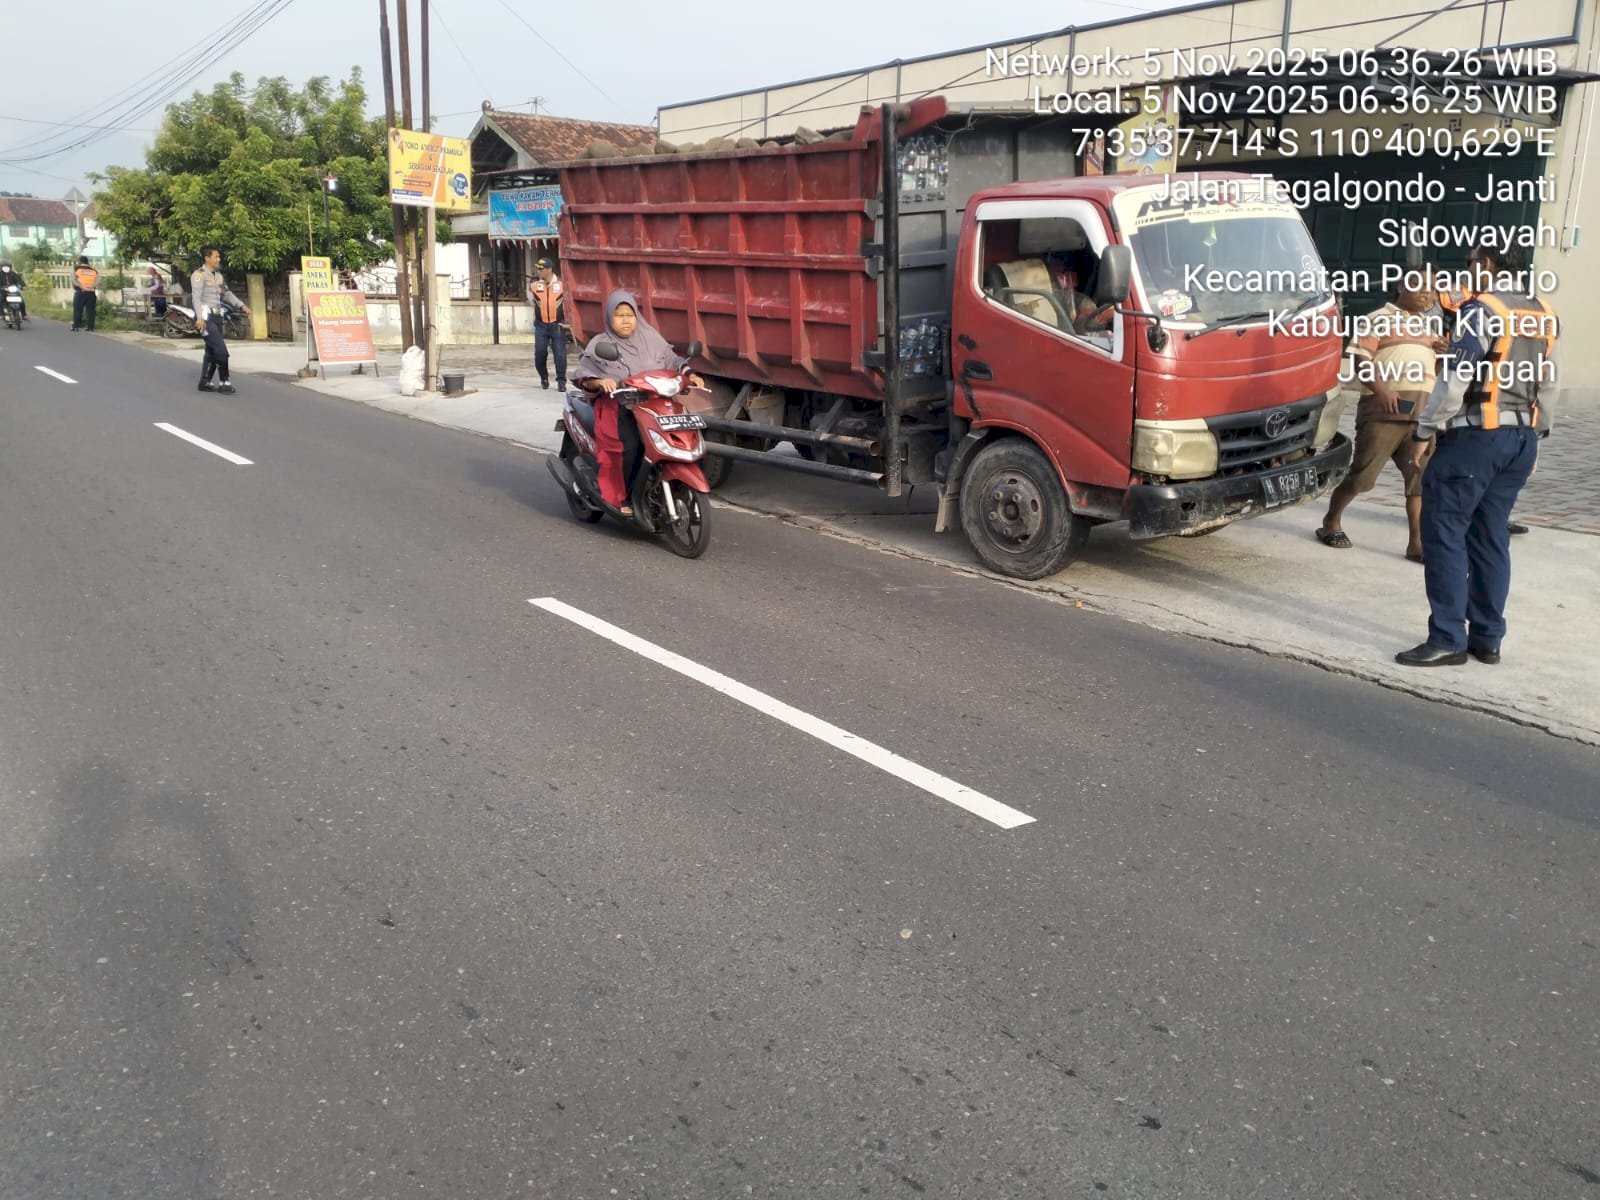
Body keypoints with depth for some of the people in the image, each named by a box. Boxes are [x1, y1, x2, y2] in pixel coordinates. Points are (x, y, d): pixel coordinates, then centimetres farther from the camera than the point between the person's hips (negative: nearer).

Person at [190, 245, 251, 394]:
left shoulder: (218, 275, 17)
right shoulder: (199, 275, -8)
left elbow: (227, 294, 25)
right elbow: (196, 297, -17)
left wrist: (242, 305, 12)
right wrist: (199, 317, -28)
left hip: (216, 316, 8)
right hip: (206, 317, -8)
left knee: (212, 350, 10)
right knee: (221, 349, -14)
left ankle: (205, 382, 18)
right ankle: (224, 382, -8)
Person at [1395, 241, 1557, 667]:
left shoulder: (1483, 309, -11)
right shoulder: (1542, 315, 13)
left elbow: (1455, 380, -18)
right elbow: (1547, 384, 17)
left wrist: (1425, 431, -11)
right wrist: (1532, 436, 24)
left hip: (1475, 436, -8)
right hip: (1520, 438, 8)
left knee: (1443, 532, -5)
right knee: (1490, 537, 12)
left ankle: (1448, 639, -6)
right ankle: (1487, 638, 15)